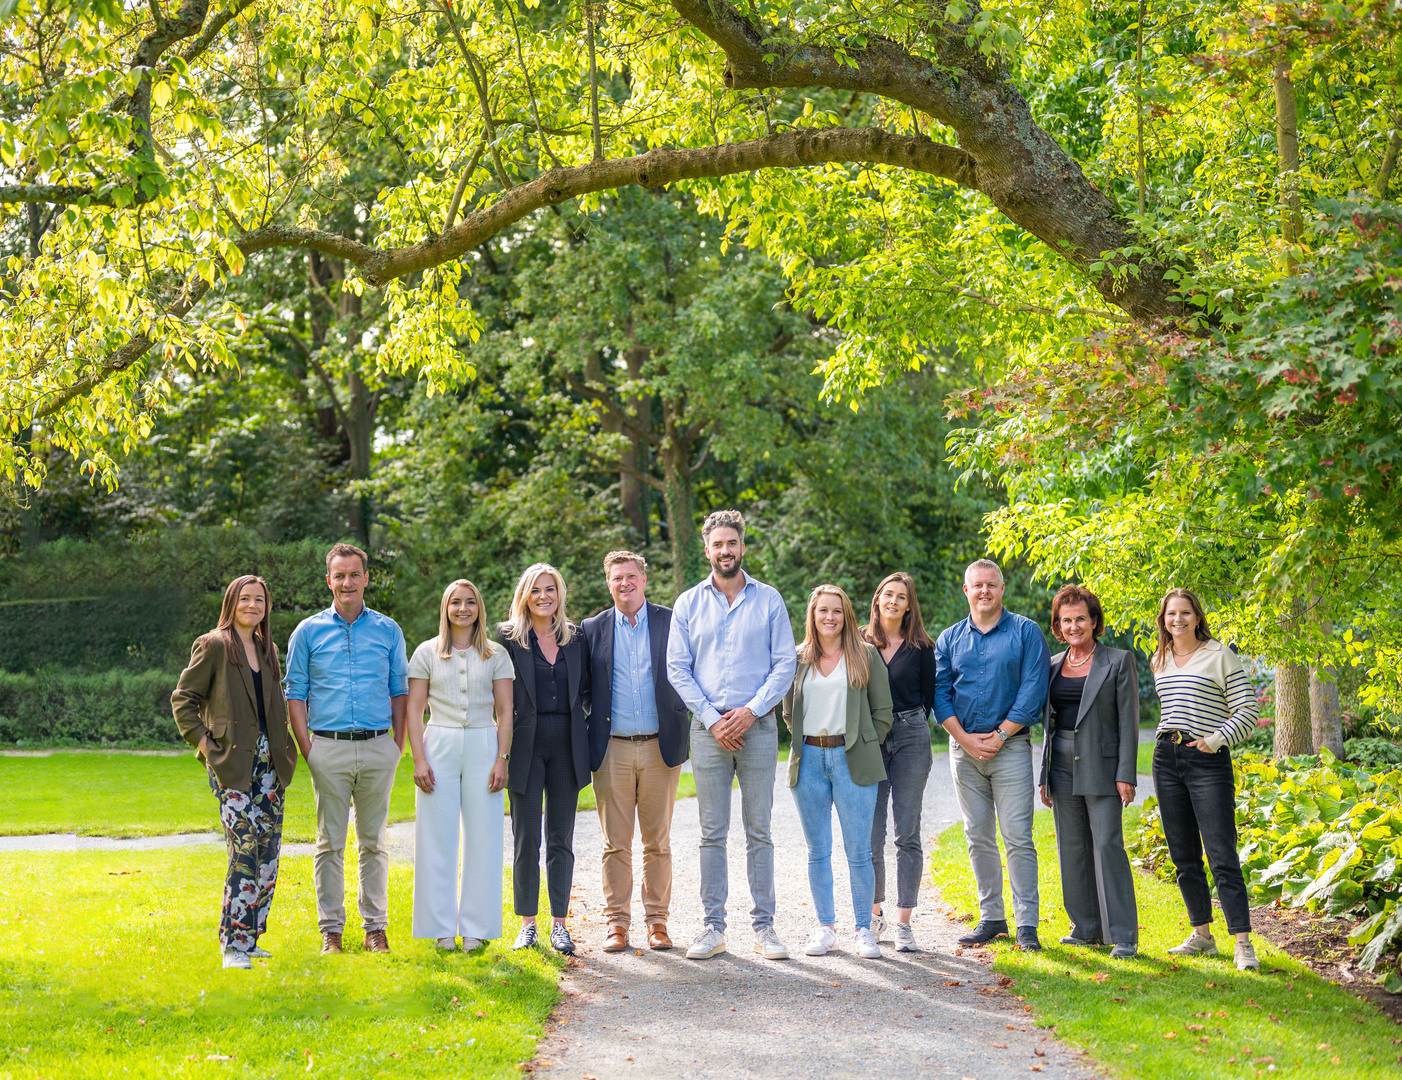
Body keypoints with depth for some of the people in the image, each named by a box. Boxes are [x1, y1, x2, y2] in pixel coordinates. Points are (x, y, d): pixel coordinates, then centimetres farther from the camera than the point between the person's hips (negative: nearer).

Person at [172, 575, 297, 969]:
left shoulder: (267, 649, 16)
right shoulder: (213, 646, -2)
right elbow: (183, 700, -1)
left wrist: (284, 747, 14)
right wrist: (205, 746, -8)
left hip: (269, 762, 7)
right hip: (233, 765, -6)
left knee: (267, 855, 5)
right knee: (245, 850, -15)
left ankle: (250, 938, 14)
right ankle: (233, 945, -9)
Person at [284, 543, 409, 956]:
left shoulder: (388, 630, 9)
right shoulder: (308, 632, 6)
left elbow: (400, 691, 12)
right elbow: (295, 694, 6)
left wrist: (398, 746, 4)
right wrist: (307, 750, -3)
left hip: (377, 749, 1)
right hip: (329, 749, -1)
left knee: (374, 841, 7)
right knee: (330, 843, 2)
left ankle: (376, 927, 13)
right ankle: (331, 930, 8)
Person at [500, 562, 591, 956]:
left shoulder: (576, 637, 9)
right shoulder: (509, 637, 0)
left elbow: (587, 690, 15)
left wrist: (589, 731, 3)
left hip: (566, 745, 3)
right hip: (527, 744, -2)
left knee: (561, 839, 6)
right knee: (526, 838, 0)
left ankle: (559, 924, 12)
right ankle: (527, 923, 10)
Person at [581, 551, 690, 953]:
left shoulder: (671, 622, 4)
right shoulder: (593, 629, 7)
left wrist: (681, 736, -5)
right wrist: (587, 746, 1)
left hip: (659, 746, 0)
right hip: (612, 749, 0)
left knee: (658, 841, 5)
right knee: (616, 843, 2)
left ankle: (657, 921, 13)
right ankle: (617, 923, 9)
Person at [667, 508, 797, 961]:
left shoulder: (769, 600, 6)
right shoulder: (688, 603, 8)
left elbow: (785, 664, 1)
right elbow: (677, 669, 4)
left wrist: (752, 711, -11)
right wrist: (712, 718, -7)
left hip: (757, 725, -1)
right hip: (708, 729, 1)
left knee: (759, 830, 2)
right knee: (712, 833, 3)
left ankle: (764, 925, 7)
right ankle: (713, 927, 8)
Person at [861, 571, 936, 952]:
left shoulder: (921, 647, 6)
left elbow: (928, 696, 11)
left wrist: (909, 726, 3)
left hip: (911, 739, -1)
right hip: (868, 742, 1)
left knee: (908, 835, -2)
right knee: (871, 836, -1)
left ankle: (904, 923, 1)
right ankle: (874, 914, 15)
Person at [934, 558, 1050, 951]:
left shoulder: (1026, 632, 1)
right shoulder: (949, 639, 11)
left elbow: (1033, 689, -6)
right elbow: (940, 692, 6)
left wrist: (999, 735, -10)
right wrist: (965, 739, -6)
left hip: (1010, 745, -4)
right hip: (964, 747, 4)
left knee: (1017, 837, -7)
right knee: (978, 837, 7)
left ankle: (1027, 924, -4)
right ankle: (991, 918, 16)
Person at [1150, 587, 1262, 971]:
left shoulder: (1220, 656, -3)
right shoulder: (1159, 661, 14)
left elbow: (1247, 711, -6)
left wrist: (1218, 738, -19)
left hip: (1208, 761, -6)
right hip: (1166, 759, 6)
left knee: (1222, 856, -11)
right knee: (1183, 856, 8)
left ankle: (1243, 943, -10)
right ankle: (1201, 935, 18)